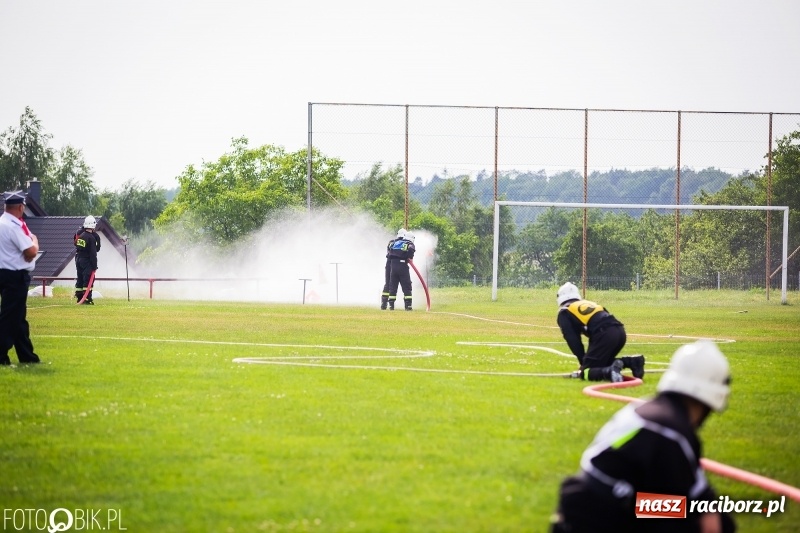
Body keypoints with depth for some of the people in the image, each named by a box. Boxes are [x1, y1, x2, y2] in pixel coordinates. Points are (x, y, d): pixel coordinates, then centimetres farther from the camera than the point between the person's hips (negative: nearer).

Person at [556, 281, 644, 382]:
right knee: (602, 362, 28)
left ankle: (611, 371, -31)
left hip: (604, 335, -7)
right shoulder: (589, 303, 35)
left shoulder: (564, 313, 16)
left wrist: (584, 362, 12)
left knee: (586, 373, 0)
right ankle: (631, 362, 4)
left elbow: (573, 341, 7)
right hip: (620, 331, 7)